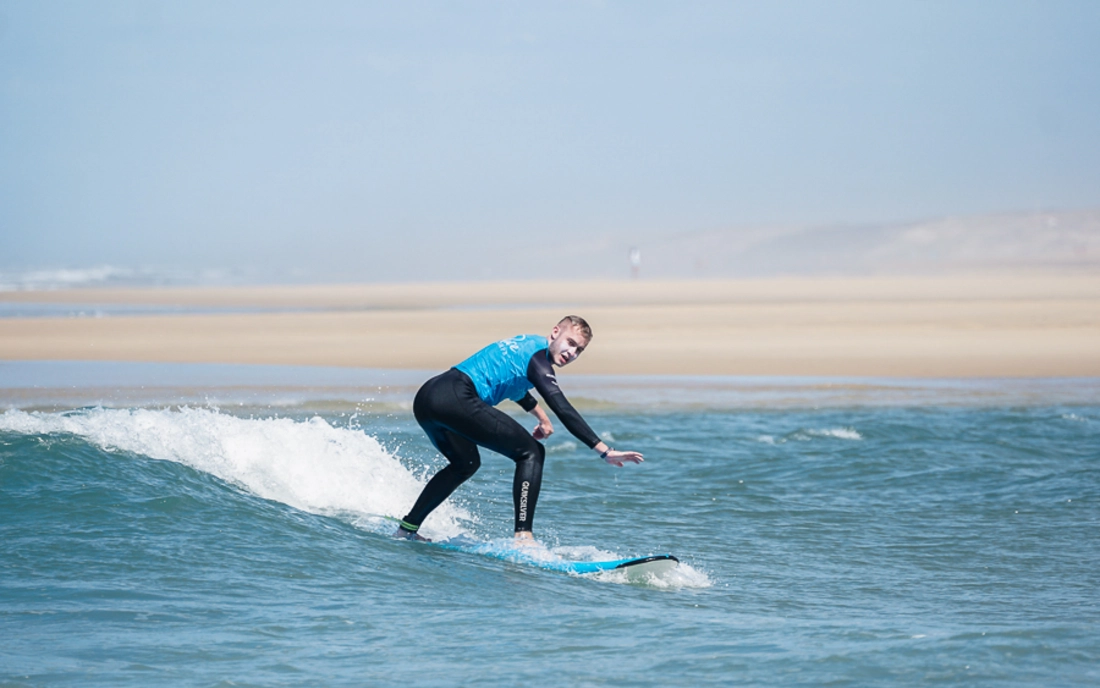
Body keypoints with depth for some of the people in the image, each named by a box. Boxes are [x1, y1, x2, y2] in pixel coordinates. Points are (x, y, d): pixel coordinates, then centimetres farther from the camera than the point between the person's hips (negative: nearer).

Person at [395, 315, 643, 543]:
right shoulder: (538, 359, -5)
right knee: (531, 453, -7)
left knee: (465, 464, 34)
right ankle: (523, 536, -20)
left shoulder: (527, 344, 23)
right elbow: (563, 410, -16)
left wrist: (539, 414, 48)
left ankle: (408, 528, 35)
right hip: (455, 400, -10)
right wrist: (604, 451, -19)